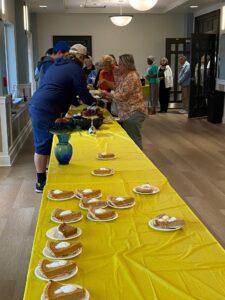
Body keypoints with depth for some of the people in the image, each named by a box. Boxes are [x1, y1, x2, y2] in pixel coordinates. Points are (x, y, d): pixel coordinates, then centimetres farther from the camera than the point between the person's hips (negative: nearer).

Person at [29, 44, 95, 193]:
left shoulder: (57, 65, 23)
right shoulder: (76, 69, -4)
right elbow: (84, 94, -4)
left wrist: (76, 101, 38)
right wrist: (96, 103, 15)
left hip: (36, 106, 9)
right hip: (46, 110, -9)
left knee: (42, 144, 16)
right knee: (43, 145, -3)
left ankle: (42, 178, 26)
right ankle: (42, 182, 6)